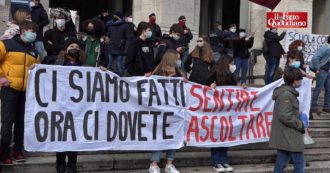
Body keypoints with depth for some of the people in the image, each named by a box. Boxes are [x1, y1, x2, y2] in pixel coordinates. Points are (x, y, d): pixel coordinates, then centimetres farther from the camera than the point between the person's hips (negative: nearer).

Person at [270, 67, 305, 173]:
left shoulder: (287, 92, 14)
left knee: (282, 161, 13)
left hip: (282, 137, 10)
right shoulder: (287, 94, -19)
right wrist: (301, 125, -12)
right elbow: (285, 116, -23)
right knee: (299, 163, -1)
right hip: (289, 137, -10)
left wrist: (299, 122, 11)